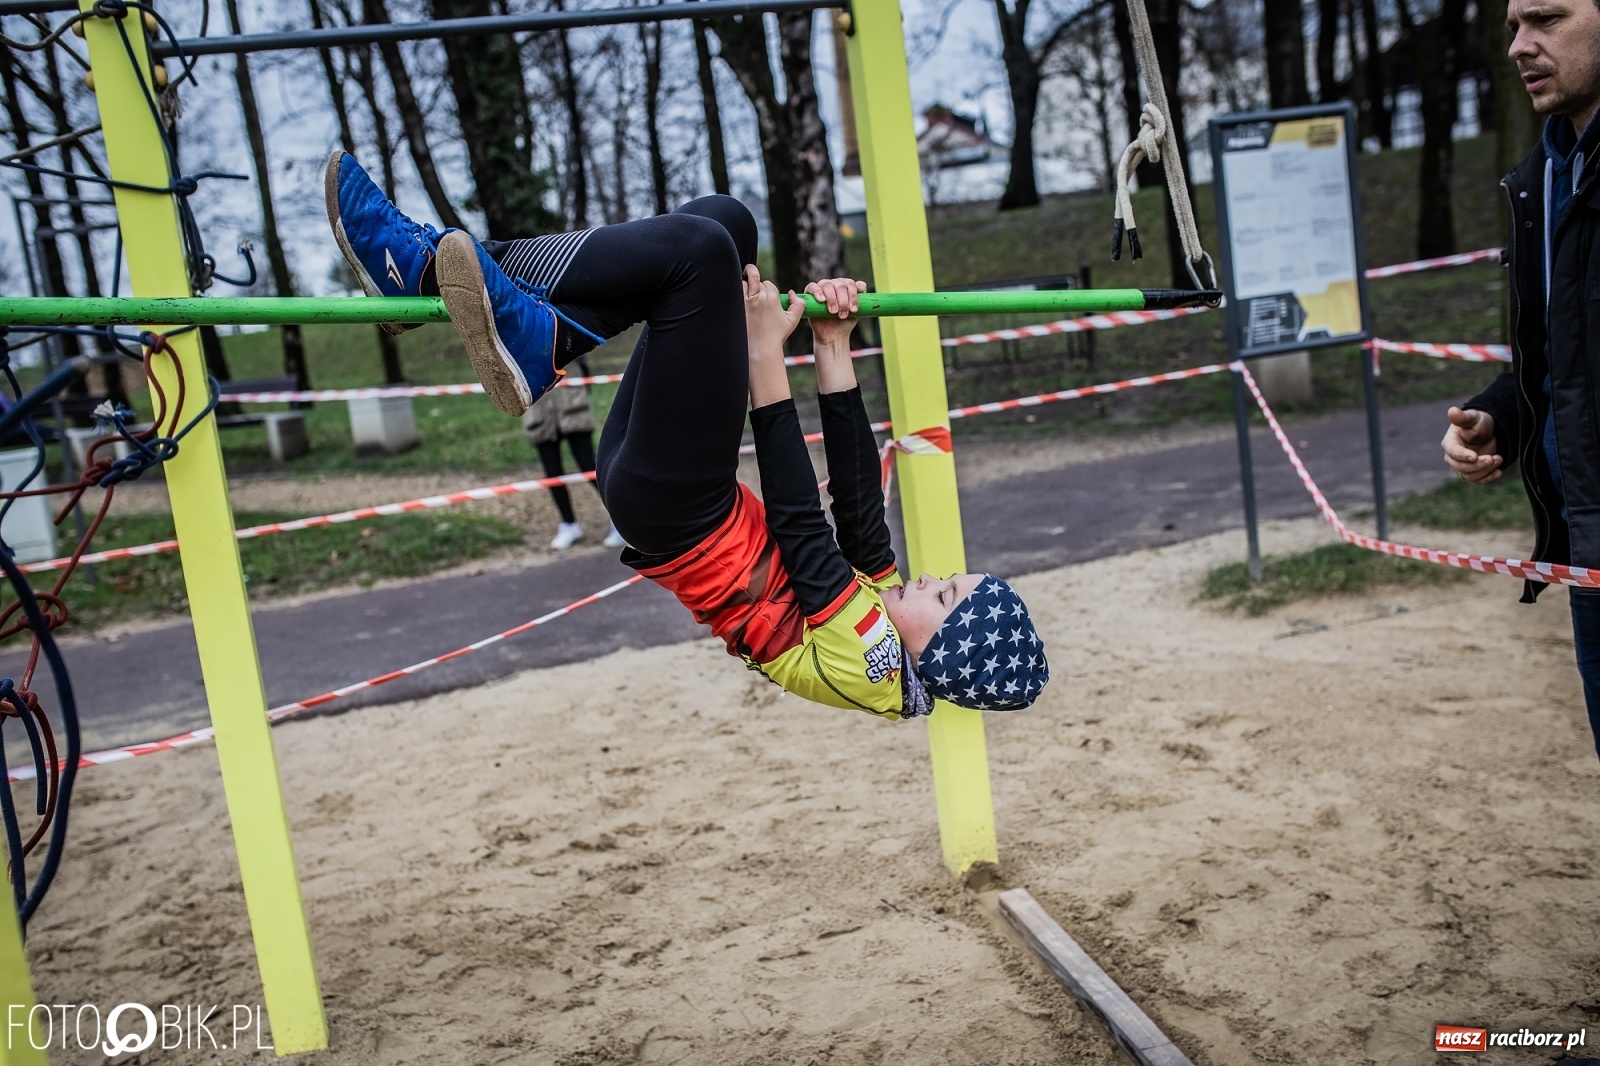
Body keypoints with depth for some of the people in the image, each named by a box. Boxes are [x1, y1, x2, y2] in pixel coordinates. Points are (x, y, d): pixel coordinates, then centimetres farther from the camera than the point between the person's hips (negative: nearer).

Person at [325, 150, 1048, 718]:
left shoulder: (862, 668, -17)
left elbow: (800, 527, -18)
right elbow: (859, 499, 4)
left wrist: (765, 360, -15)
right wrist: (834, 351, -1)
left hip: (666, 505, -8)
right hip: (681, 510, 8)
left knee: (700, 247, -24)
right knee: (722, 222, 2)